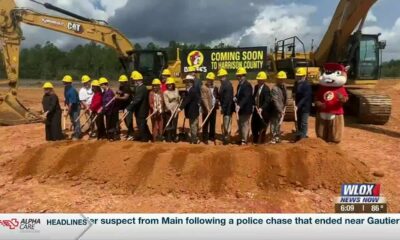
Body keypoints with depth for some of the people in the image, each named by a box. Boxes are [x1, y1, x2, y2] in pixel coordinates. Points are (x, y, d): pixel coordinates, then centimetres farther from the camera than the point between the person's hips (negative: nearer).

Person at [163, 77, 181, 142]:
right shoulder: (166, 92, -8)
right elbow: (166, 102, -14)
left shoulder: (176, 90, 5)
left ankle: (174, 137, 19)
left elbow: (179, 99, 16)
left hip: (176, 110, 4)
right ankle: (168, 137, 9)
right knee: (168, 124, 0)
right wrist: (170, 110, -21)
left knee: (174, 124, 9)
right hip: (169, 111, -4)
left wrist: (178, 106, 10)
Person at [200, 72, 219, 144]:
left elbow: (217, 97, 21)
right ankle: (205, 138, 6)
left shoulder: (215, 88, 10)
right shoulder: (204, 88, -8)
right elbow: (204, 99, -15)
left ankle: (212, 136, 25)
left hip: (213, 108, 6)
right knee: (206, 124, 0)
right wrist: (208, 108, -21)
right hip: (206, 109, -5)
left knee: (213, 124, 13)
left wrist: (217, 100, -2)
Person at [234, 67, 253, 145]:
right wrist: (236, 98, -2)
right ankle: (241, 138, 25)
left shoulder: (247, 85, -16)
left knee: (245, 124, -5)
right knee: (240, 124, 15)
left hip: (246, 108, -10)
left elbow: (246, 97, -25)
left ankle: (244, 140, 1)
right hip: (240, 108, 10)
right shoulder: (240, 85, 13)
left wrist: (239, 105, -34)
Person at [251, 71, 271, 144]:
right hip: (256, 109, 8)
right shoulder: (256, 87, 8)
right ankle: (255, 141, 30)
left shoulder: (266, 89, -16)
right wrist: (255, 105, -1)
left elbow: (267, 101, -23)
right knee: (254, 125, 13)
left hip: (263, 111, -7)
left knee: (262, 127, 2)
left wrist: (261, 108, -35)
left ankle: (261, 141, 15)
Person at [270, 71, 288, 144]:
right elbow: (275, 101, -23)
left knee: (279, 124, 18)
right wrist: (280, 110, -24)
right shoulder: (274, 89, -20)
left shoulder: (284, 87, 5)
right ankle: (274, 138, 11)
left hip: (281, 110, 8)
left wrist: (284, 108, 3)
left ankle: (277, 137, 31)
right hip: (275, 110, -8)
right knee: (274, 124, 1)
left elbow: (285, 98, 12)